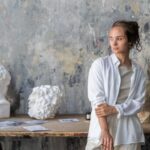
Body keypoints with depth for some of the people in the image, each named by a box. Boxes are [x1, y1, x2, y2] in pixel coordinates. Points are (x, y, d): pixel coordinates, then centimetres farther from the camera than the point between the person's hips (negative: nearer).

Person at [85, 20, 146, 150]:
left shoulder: (138, 71, 7)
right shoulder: (100, 64, -2)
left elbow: (139, 102, 2)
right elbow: (97, 99, -9)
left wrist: (114, 109, -15)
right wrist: (105, 132, -17)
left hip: (129, 133, 3)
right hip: (102, 130, -2)